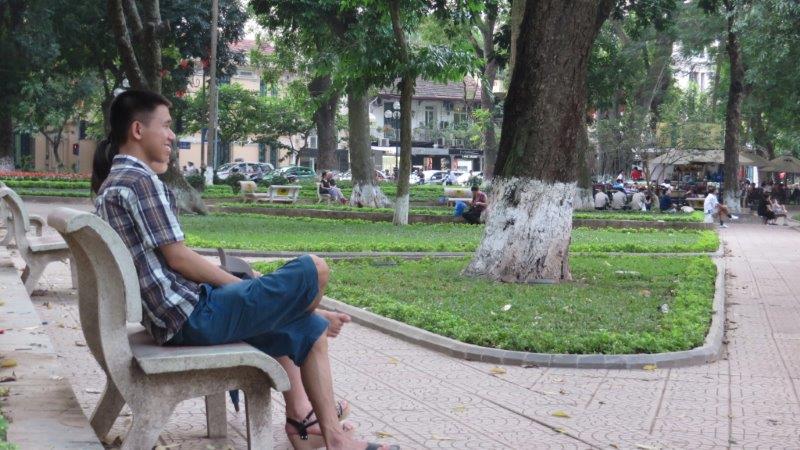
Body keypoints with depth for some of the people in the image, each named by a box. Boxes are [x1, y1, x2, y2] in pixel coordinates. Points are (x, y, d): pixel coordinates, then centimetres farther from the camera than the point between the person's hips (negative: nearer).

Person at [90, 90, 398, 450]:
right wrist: (243, 287, -4)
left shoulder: (110, 185, 18)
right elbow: (177, 258, -17)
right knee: (314, 270, -4)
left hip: (171, 321, 11)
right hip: (195, 315, -11)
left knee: (311, 330, 19)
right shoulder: (139, 179, -15)